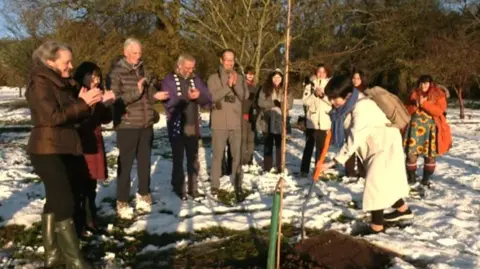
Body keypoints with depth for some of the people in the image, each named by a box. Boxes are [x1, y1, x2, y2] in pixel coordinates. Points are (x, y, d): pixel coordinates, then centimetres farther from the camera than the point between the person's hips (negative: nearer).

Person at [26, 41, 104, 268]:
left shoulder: (62, 83, 14)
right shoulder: (39, 83, -11)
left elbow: (74, 117, 16)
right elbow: (52, 116, -23)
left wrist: (86, 102, -3)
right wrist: (82, 103, -19)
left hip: (65, 149, 9)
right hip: (47, 151, -9)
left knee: (55, 201, 13)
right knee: (65, 203, -12)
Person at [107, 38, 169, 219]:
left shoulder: (142, 70, 11)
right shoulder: (116, 73, -8)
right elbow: (114, 99, -16)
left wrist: (155, 96, -2)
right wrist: (136, 92, -21)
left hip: (146, 124, 6)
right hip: (127, 125, -6)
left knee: (145, 162, 15)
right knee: (125, 164, 0)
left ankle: (143, 195, 30)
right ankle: (122, 203, 10)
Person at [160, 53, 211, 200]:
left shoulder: (195, 79, 8)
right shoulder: (169, 80, -5)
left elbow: (207, 99, 2)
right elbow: (168, 102, -19)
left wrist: (199, 95, -19)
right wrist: (186, 97, -26)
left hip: (193, 126, 4)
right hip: (177, 126, -4)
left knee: (193, 159, 10)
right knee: (178, 159, 5)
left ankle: (193, 187, 21)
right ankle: (179, 188, 17)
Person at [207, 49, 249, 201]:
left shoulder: (239, 78, 9)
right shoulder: (213, 78, 2)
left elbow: (245, 96, -4)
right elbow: (212, 96, -12)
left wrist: (235, 84, -18)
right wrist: (227, 86, -20)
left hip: (236, 124, 2)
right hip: (219, 124, -2)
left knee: (237, 155, 2)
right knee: (217, 155, 5)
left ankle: (238, 186, 9)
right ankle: (215, 185, 16)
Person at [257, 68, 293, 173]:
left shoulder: (286, 90, 4)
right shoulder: (265, 89, 4)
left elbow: (290, 104, -3)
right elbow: (261, 102, -6)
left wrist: (283, 104, -25)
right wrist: (274, 103, -18)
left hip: (280, 121, -1)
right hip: (267, 121, 1)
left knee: (279, 145, 3)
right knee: (268, 144, 9)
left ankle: (280, 167, 9)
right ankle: (267, 167, 17)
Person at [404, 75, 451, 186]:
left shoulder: (439, 95, 0)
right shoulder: (414, 94, 9)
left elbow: (439, 111, -13)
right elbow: (407, 110, 8)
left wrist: (424, 103, -21)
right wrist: (415, 105, -12)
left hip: (431, 128, -1)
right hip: (415, 128, 2)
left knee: (430, 155, 1)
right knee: (411, 153, -5)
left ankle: (426, 179, 14)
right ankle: (411, 177, 10)